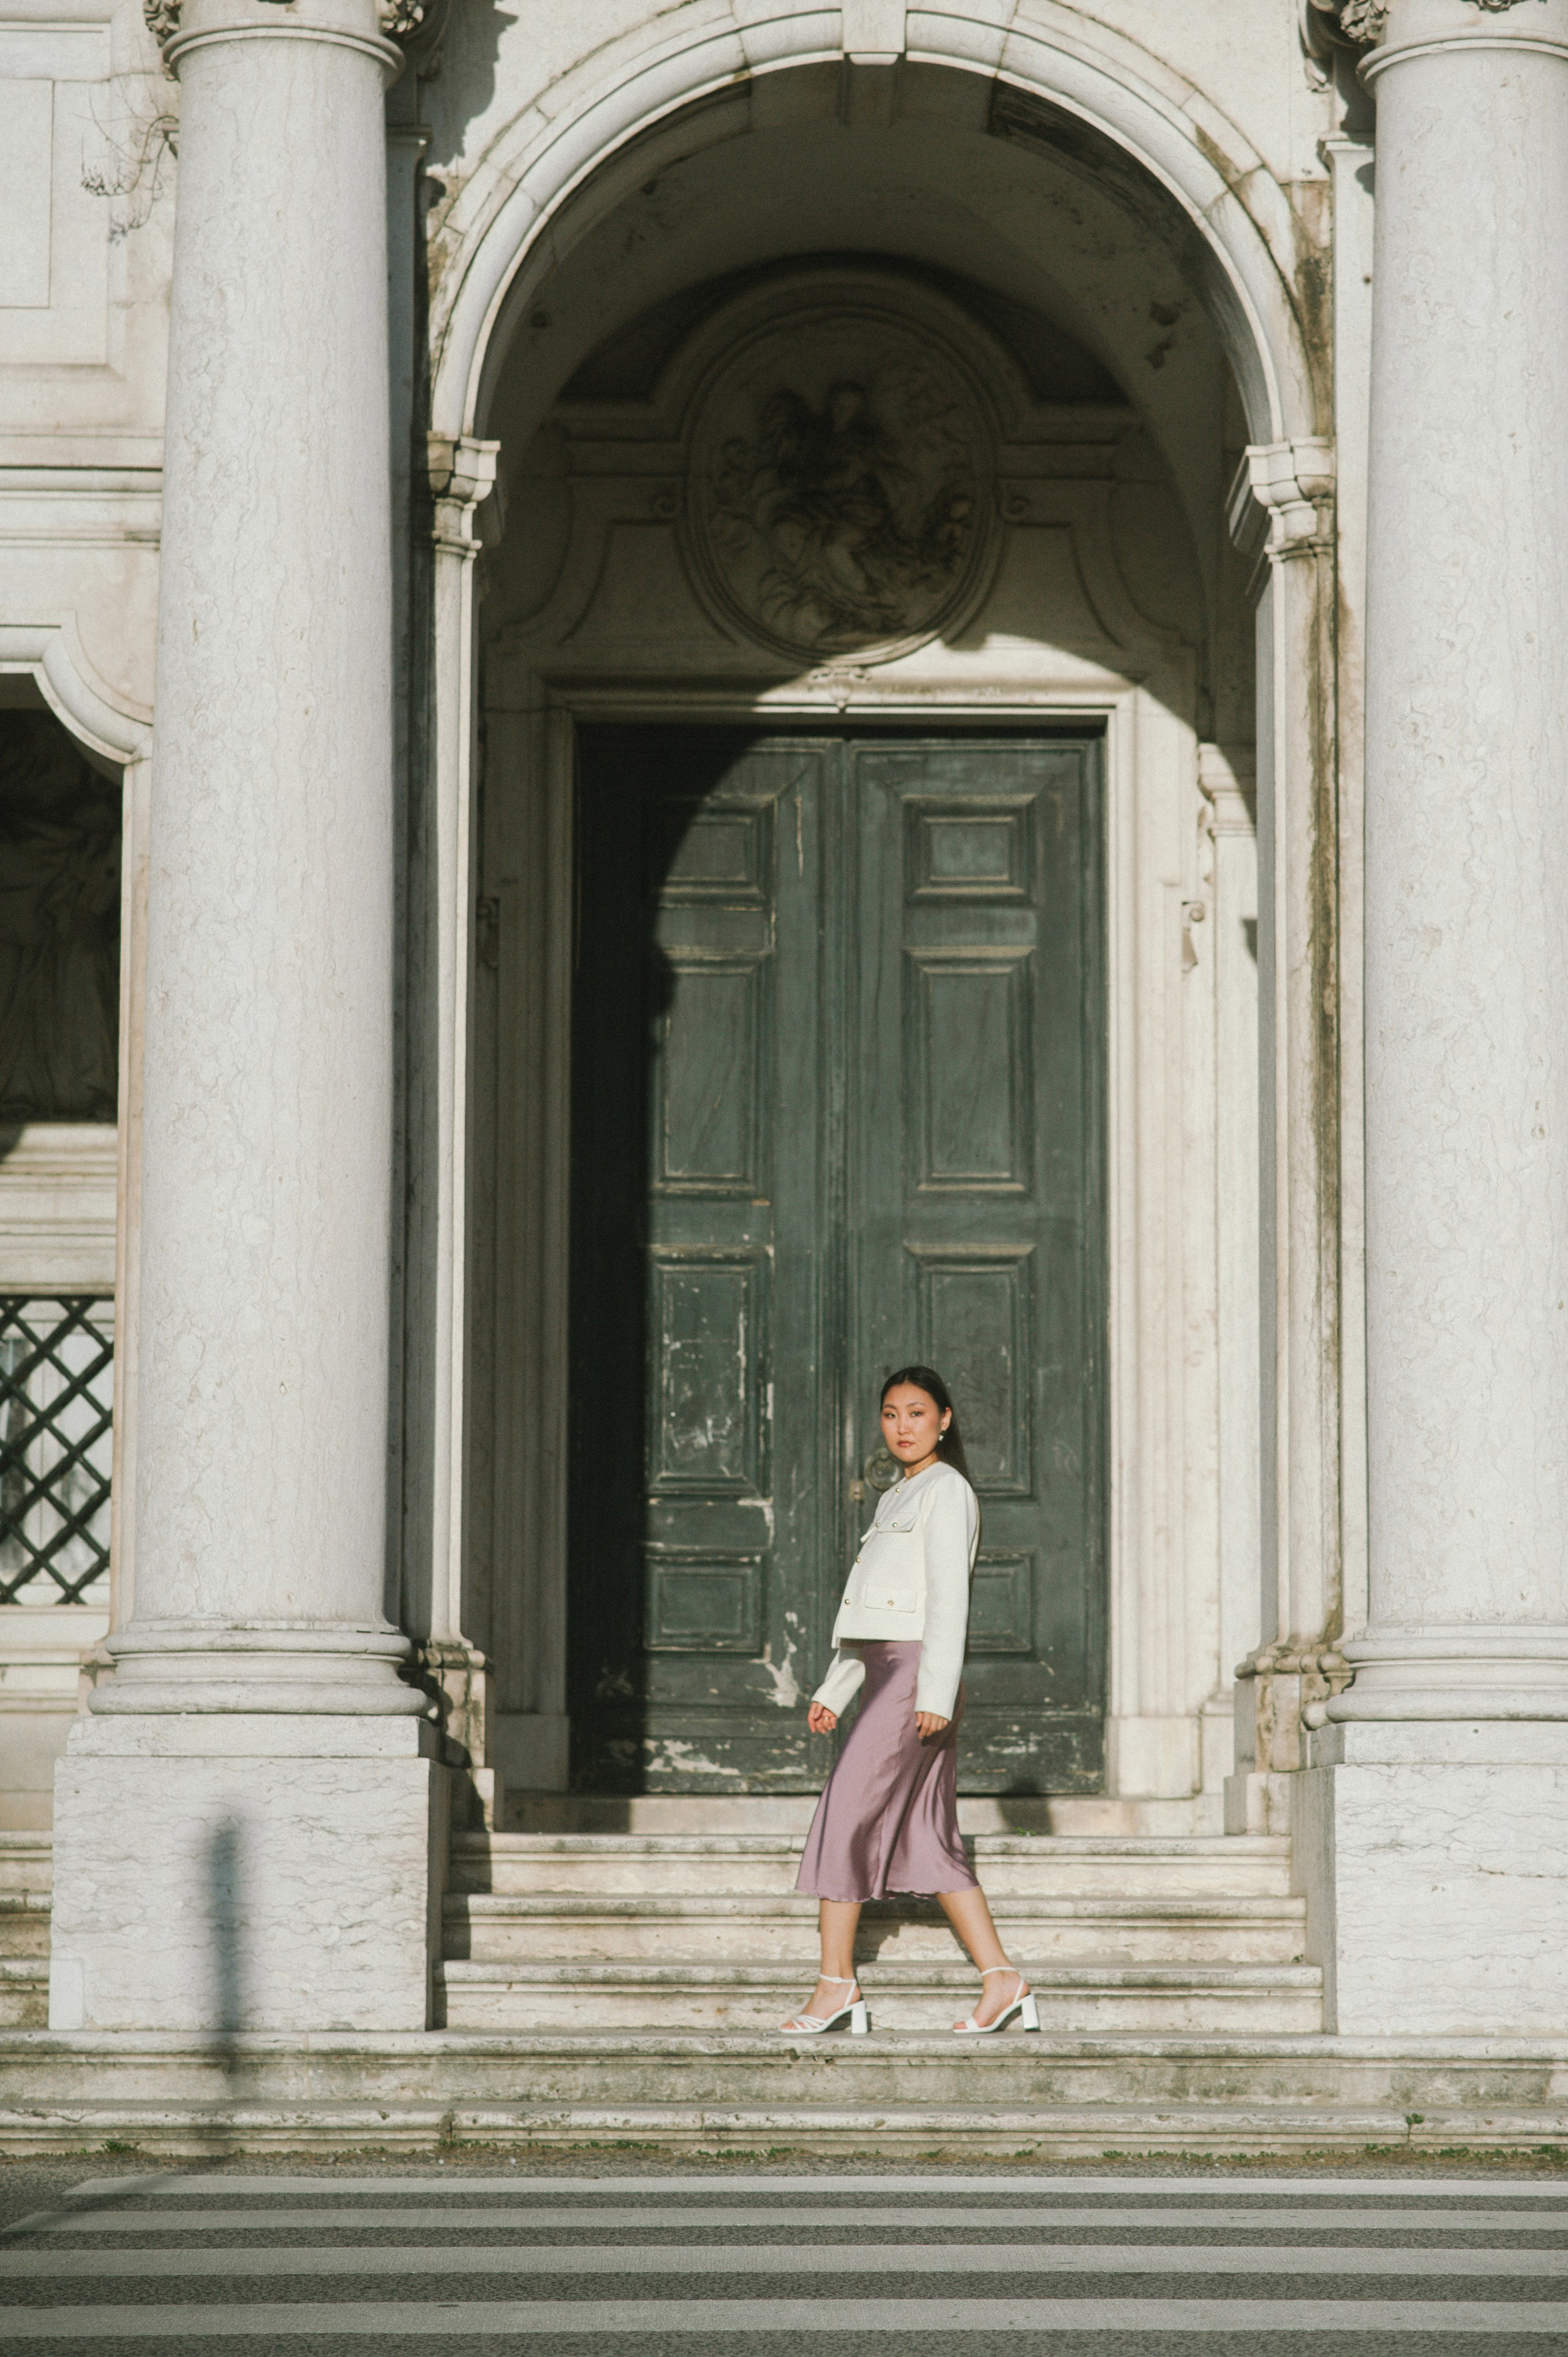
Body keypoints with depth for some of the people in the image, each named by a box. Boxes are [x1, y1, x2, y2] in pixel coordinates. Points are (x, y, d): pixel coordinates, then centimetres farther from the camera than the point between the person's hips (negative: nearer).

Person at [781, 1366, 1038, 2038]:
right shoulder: (901, 1498, 22)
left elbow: (948, 1599, -14)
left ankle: (836, 1982, -3)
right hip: (886, 1674, 9)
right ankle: (1002, 1981, 2)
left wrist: (936, 1696, -21)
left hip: (916, 1674, -9)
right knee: (925, 1839, 4)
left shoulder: (946, 1490, -6)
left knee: (846, 1817, -8)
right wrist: (833, 1693, 22)